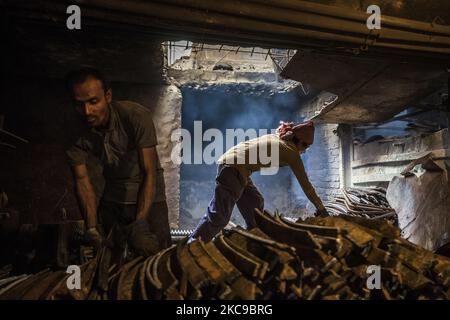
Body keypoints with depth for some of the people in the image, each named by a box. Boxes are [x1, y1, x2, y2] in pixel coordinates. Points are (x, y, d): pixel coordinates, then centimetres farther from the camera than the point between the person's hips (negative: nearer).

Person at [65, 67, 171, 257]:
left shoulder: (136, 116, -25)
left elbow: (149, 173, -24)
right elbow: (82, 181, -13)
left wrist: (140, 224, -30)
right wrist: (92, 229, -25)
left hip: (148, 197, -3)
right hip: (112, 198, 4)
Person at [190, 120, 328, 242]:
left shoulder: (276, 137, 20)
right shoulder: (292, 152, 3)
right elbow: (306, 184, 8)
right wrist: (321, 208, 18)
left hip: (226, 160, 9)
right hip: (234, 168, -9)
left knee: (255, 202, 18)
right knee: (218, 217, -8)